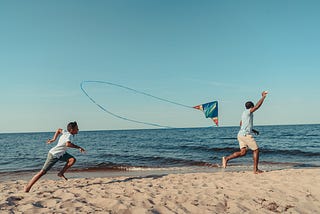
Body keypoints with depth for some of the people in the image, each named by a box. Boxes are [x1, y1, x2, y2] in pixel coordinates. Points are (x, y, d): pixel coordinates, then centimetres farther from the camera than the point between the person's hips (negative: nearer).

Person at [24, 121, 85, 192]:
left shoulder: (66, 132, -1)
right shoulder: (69, 135, -26)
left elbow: (59, 130, 19)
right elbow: (68, 144, -48)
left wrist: (53, 139, 25)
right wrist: (78, 147, -38)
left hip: (61, 154, 8)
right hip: (53, 155, -8)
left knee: (72, 159, -13)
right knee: (43, 172, -6)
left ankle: (61, 173, 0)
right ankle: (27, 188, 3)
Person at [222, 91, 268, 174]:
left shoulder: (244, 113, 21)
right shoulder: (248, 112, -7)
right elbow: (257, 106, -19)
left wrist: (253, 130, 29)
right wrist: (263, 97, -9)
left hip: (241, 134, 9)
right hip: (246, 135, -9)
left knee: (243, 152, 3)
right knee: (256, 150, 2)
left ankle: (226, 158, -8)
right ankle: (255, 169, 6)